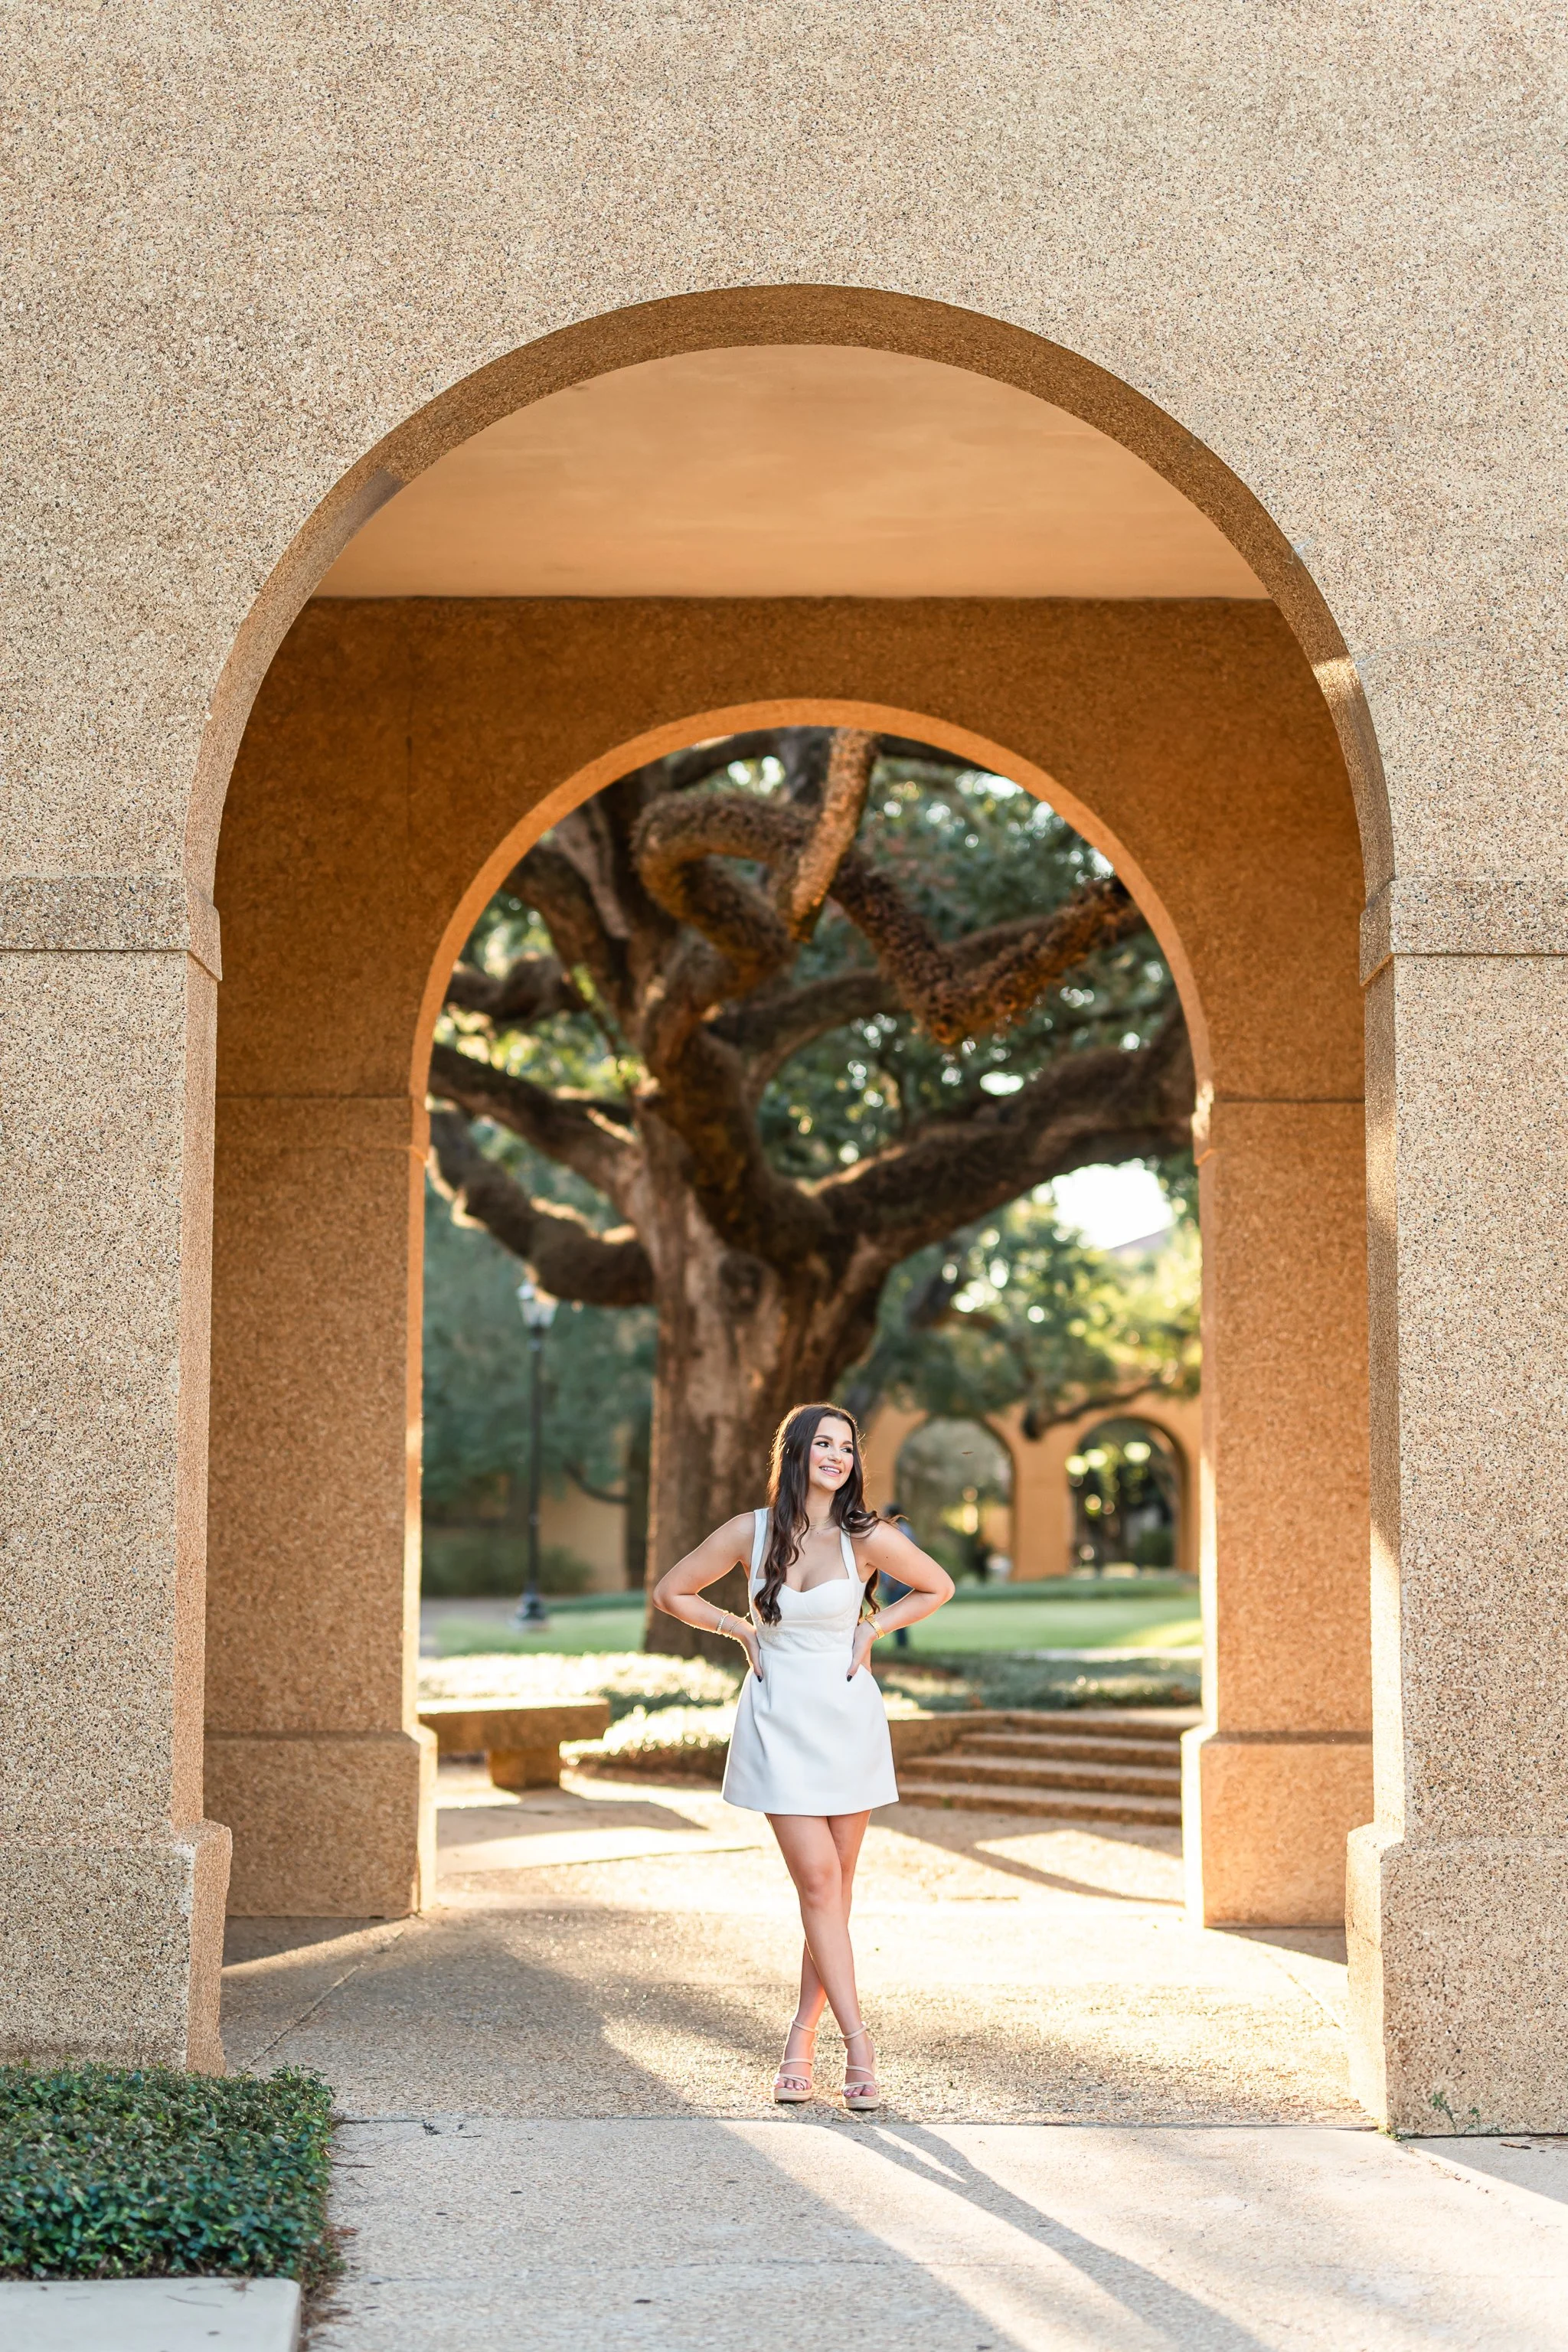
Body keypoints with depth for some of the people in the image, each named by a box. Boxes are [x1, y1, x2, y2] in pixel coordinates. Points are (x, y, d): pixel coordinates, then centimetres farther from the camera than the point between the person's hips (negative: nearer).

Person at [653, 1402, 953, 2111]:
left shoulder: (866, 1538, -5)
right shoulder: (749, 1532, -3)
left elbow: (938, 1587, 10)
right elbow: (669, 1593, 9)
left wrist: (872, 1628, 1)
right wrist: (741, 1630, 1)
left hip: (847, 1720, 1)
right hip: (777, 1722, -1)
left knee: (834, 1887, 5)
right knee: (818, 1882, -10)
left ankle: (804, 2035, 17)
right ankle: (858, 2046, -8)